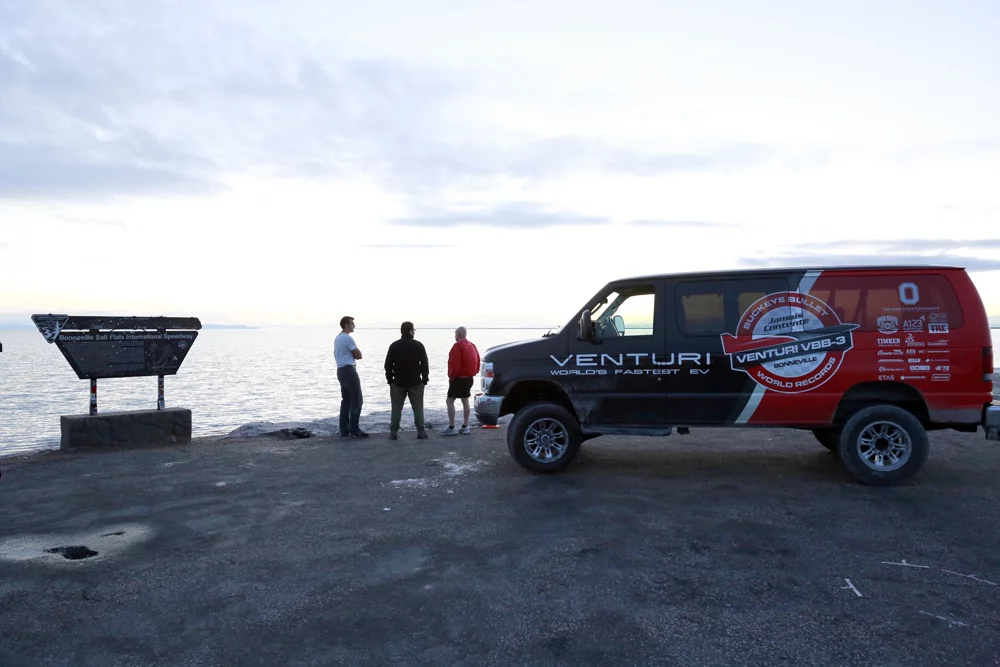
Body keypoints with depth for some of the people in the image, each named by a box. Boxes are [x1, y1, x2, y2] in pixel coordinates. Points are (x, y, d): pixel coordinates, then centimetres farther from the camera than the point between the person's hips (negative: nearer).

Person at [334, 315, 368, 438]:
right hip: (349, 370, -10)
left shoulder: (337, 338, 16)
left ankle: (344, 430, 13)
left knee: (346, 400, 12)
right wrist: (356, 352, 6)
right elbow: (358, 355, -14)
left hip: (341, 370, 10)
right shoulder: (348, 338, -15)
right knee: (357, 401, -5)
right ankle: (354, 429, -6)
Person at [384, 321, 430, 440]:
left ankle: (393, 432, 5)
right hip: (416, 382, -1)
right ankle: (421, 431, 4)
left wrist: (390, 379, 9)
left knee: (396, 408, 6)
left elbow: (388, 365, 1)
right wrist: (425, 379, 6)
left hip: (398, 382, 1)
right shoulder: (419, 345, -3)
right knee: (418, 408, 6)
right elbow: (424, 364, -2)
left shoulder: (394, 346, -1)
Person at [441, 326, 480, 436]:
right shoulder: (472, 345, 13)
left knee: (450, 401, -5)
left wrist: (451, 376, -10)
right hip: (469, 378, 9)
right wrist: (473, 374, 15)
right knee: (465, 401, 14)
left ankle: (451, 428, -8)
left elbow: (455, 364, -20)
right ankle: (465, 427, 16)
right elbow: (477, 362, 15)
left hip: (459, 378, -9)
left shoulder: (458, 345, -14)